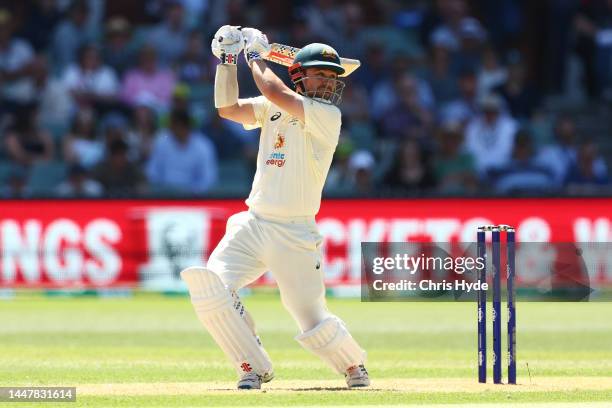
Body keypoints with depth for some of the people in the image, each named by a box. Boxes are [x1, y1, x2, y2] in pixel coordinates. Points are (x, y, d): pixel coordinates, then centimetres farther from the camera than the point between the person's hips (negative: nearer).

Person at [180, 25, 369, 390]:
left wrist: (257, 57, -4)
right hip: (252, 225, 5)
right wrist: (227, 60, -4)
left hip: (294, 234, -5)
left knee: (313, 321, -5)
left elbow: (275, 92, -19)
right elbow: (228, 109, 2)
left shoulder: (328, 115, -9)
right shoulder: (272, 109, 10)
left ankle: (354, 366, 28)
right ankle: (255, 368, 0)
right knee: (210, 286, -16)